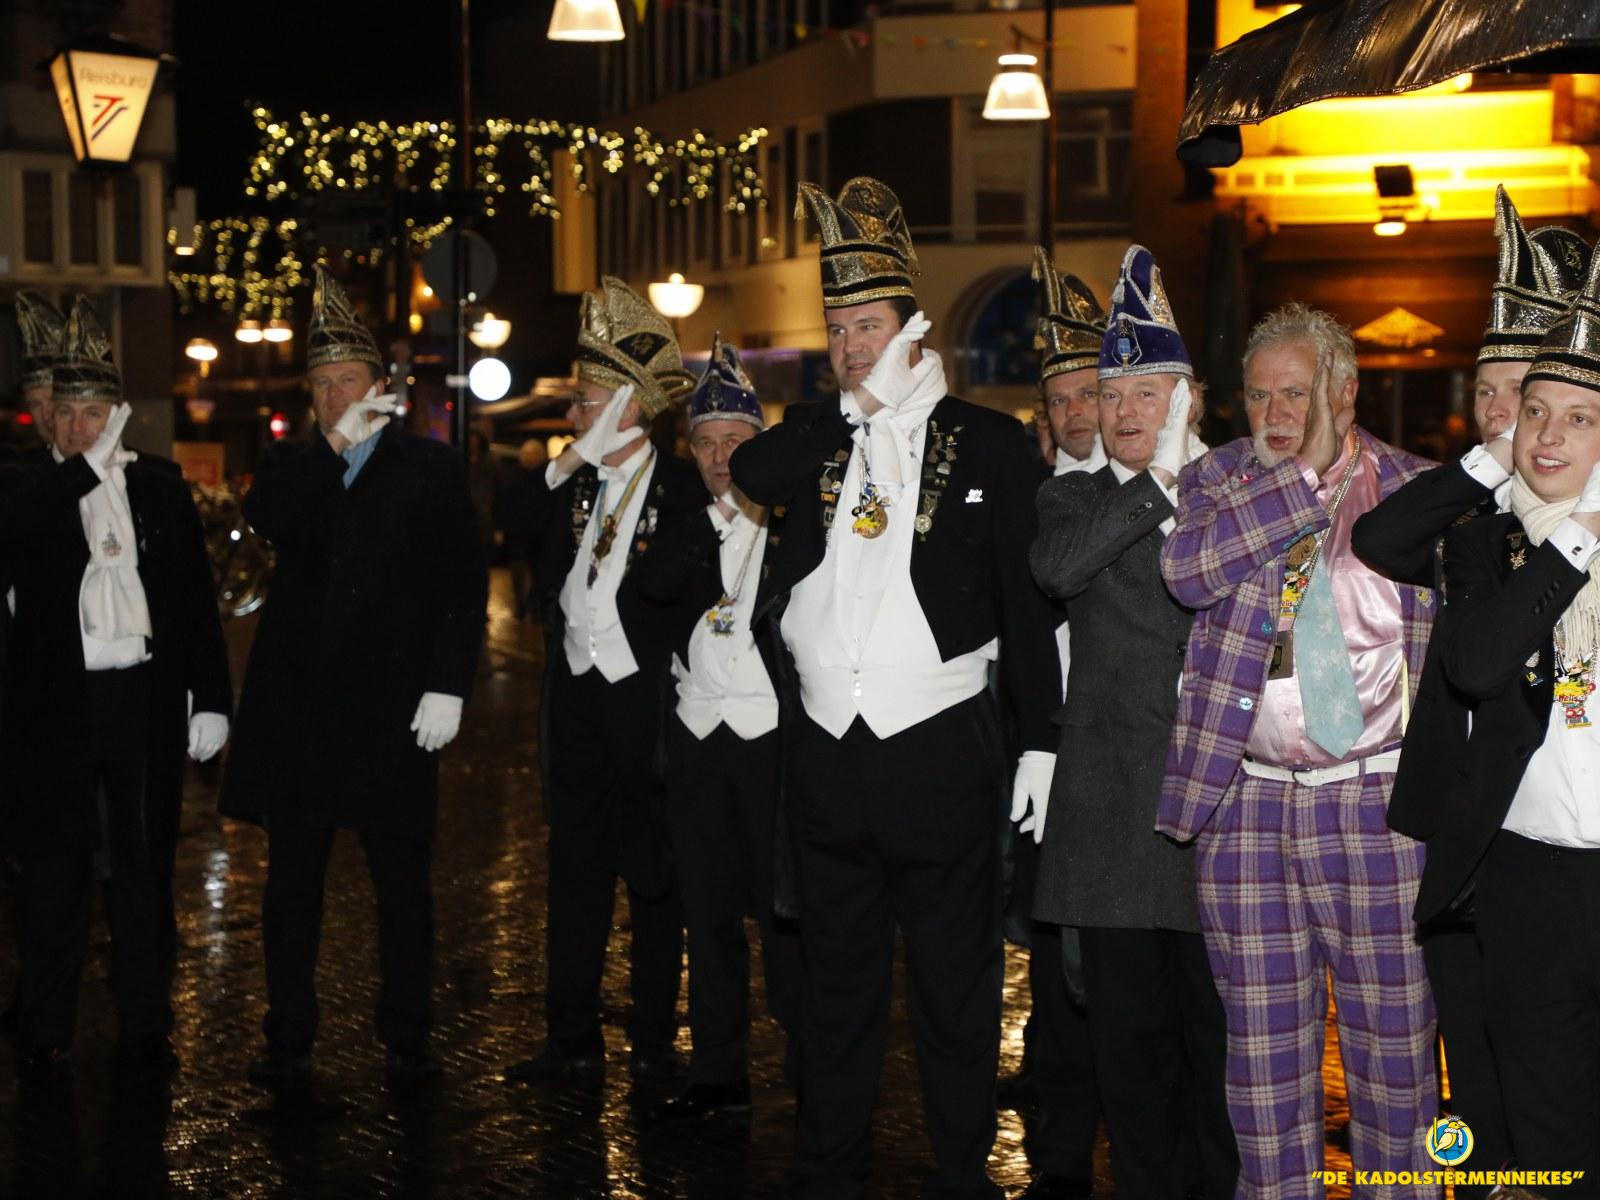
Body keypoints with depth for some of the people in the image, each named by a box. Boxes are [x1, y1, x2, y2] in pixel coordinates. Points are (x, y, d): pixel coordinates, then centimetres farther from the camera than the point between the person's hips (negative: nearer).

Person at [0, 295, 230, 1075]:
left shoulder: (160, 492, 9)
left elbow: (197, 602, 8)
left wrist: (211, 699, 1)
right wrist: (90, 464, -18)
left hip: (143, 698, 1)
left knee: (139, 869, 7)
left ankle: (143, 1026, 16)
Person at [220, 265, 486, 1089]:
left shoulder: (428, 467, 5)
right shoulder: (293, 465, 12)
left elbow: (463, 583, 1)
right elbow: (264, 518, -11)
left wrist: (448, 685, -7)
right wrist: (335, 443, -12)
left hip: (390, 704, -2)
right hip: (296, 703, 2)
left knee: (402, 879, 4)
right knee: (291, 879, 6)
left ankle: (407, 1038, 15)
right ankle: (287, 1043, 15)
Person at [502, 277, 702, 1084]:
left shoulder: (681, 488, -7)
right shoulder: (571, 482, 11)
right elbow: (519, 530, -1)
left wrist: (677, 685, -12)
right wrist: (570, 462, -7)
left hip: (645, 698, -5)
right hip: (575, 694, 6)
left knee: (653, 873, 4)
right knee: (575, 867, 9)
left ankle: (654, 1040, 13)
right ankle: (572, 1038, 16)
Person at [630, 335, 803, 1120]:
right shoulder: (689, 520, 10)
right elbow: (652, 582, -9)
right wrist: (723, 515, -14)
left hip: (773, 731, -4)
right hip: (697, 730, 5)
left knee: (783, 905, -5)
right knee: (707, 907, 9)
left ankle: (810, 1060, 5)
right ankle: (718, 1071, 18)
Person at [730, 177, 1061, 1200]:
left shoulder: (988, 443, 0)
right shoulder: (818, 435, 10)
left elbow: (1027, 601, -2)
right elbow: (749, 474, -12)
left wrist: (1043, 741, -6)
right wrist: (861, 407, -12)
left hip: (941, 749, -3)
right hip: (826, 755, 4)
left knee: (956, 988, 4)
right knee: (837, 980, 14)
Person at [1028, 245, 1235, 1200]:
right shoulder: (1076, 498, 10)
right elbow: (1055, 567, -14)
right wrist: (1156, 484, -15)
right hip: (1111, 795, 1)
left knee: (1216, 1015, 3)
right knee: (1126, 1021, 6)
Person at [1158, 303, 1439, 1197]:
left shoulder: (1417, 491, 4)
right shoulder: (1219, 480, 7)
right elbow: (1188, 570, -14)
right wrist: (1304, 475, -13)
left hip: (1375, 798, -1)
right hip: (1244, 798, 2)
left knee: (1392, 1031, 3)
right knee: (1263, 1040, 8)